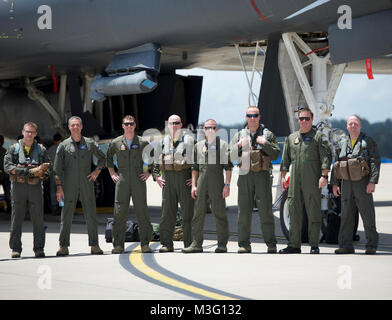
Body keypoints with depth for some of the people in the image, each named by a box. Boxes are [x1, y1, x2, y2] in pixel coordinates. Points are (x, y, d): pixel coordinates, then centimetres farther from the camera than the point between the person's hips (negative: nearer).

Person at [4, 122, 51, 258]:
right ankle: (15, 249, 5)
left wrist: (40, 170, -13)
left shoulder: (41, 149, 13)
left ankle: (39, 248, 3)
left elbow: (48, 166, 8)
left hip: (35, 186, 1)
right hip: (18, 185, -1)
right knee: (17, 217, 0)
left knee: (38, 218, -1)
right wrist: (22, 170, -16)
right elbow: (7, 166, -2)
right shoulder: (13, 148, 8)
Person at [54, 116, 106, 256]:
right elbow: (57, 168, 3)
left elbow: (103, 158, 20)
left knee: (91, 215, 1)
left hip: (86, 184, 1)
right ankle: (63, 247, 1)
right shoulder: (63, 145, 3)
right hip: (69, 186, -1)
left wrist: (97, 171, 3)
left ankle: (94, 246, 5)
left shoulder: (90, 144, 7)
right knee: (66, 216, -3)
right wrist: (59, 187, -4)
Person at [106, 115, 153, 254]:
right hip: (122, 181, 1)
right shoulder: (116, 143, 6)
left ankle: (145, 244, 0)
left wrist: (149, 172, 6)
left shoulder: (143, 143, 3)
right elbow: (108, 157, 24)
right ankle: (118, 245, -1)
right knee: (119, 213, -3)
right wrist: (112, 173, 15)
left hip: (138, 181, -1)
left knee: (142, 213, -4)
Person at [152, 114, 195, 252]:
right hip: (168, 179, 3)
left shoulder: (189, 140, 5)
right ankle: (166, 244, 3)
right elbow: (156, 160, 20)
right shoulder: (163, 141, 14)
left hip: (186, 178, -3)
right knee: (167, 212, 1)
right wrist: (156, 176, 7)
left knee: (188, 212, -2)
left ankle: (189, 243, 2)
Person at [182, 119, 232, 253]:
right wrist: (193, 185, 7)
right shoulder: (199, 145, 16)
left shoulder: (223, 144, 5)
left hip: (217, 182, -3)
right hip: (201, 182, 3)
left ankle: (222, 244, 2)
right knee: (198, 213, 2)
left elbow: (228, 166, 1)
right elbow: (195, 167, 16)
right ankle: (196, 243, 5)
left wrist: (227, 185, -7)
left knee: (219, 214, -3)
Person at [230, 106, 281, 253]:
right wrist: (238, 146, -9)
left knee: (265, 210, -7)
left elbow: (275, 155, 3)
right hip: (245, 176, 2)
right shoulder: (239, 135, 14)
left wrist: (265, 143, -10)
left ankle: (271, 244, -5)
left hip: (263, 175, -2)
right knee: (244, 211, 1)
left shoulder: (268, 134, 10)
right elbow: (232, 158, 8)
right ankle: (244, 244, 5)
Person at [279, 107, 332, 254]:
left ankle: (314, 245, 0)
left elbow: (326, 157, -4)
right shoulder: (291, 138, 17)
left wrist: (324, 176, -14)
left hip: (312, 180, -4)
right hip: (295, 180, 4)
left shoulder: (319, 136, 3)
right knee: (294, 211, 3)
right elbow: (285, 159, 20)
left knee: (313, 213, -3)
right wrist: (283, 176, 12)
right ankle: (294, 245, 7)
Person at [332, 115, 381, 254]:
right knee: (346, 215, 4)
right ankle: (346, 245, 9)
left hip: (362, 184, -4)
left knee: (367, 214, -5)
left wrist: (372, 181, -15)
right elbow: (336, 164, 16)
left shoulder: (368, 142, 1)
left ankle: (371, 246, -2)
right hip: (346, 184, 4)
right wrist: (334, 183, 9)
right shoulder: (342, 143, 14)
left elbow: (375, 162, -6)